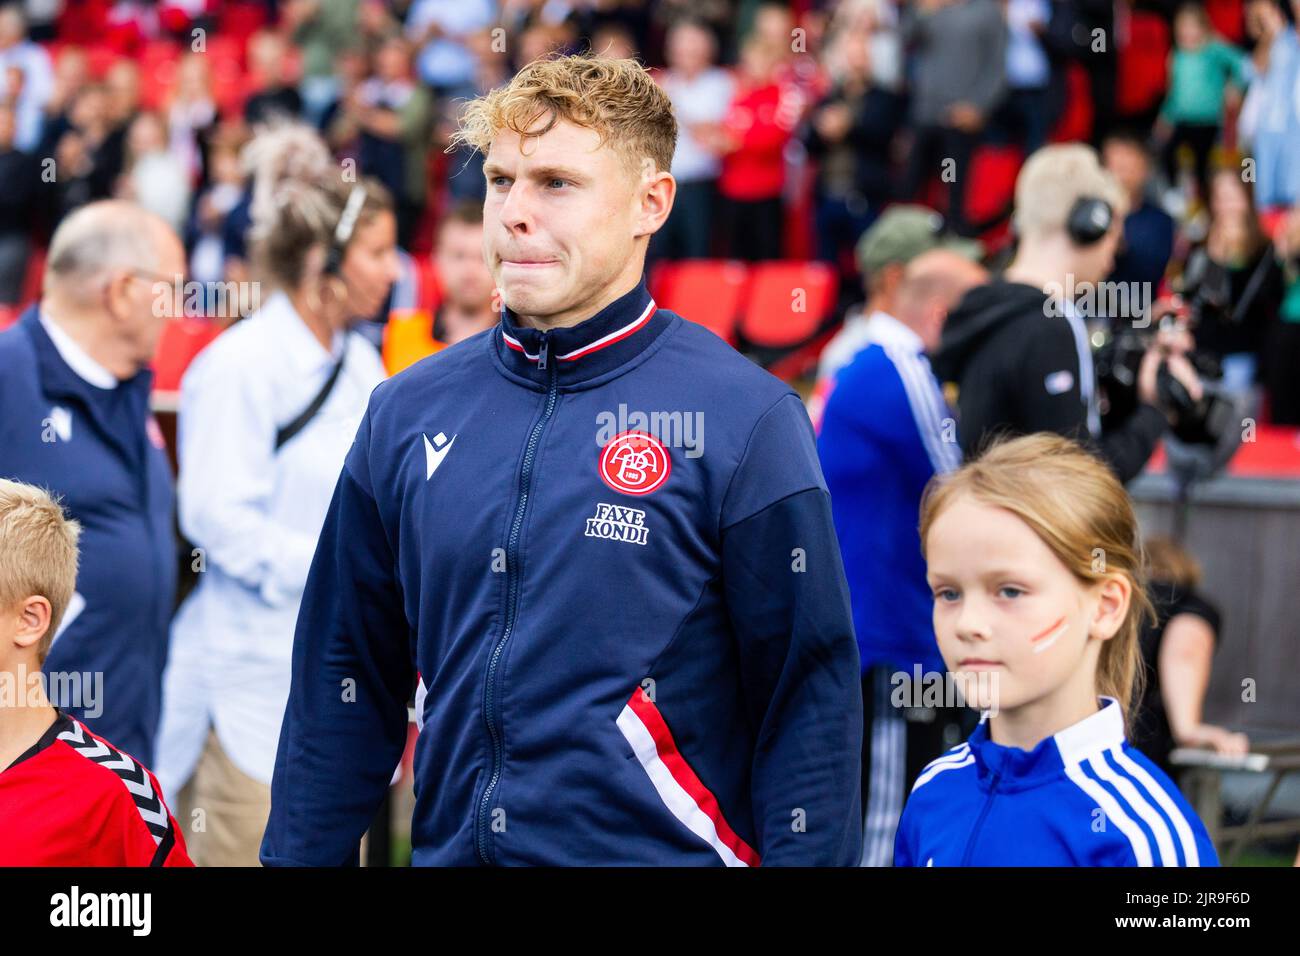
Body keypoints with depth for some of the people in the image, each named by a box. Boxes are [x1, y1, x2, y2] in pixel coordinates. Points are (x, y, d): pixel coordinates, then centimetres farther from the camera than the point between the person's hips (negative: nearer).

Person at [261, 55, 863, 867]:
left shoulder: (746, 422, -9)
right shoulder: (409, 412, 5)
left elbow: (811, 701, -9)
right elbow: (345, 683, 10)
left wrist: (804, 853, -15)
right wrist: (300, 854, 5)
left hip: (664, 848, -4)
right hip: (451, 846, 4)